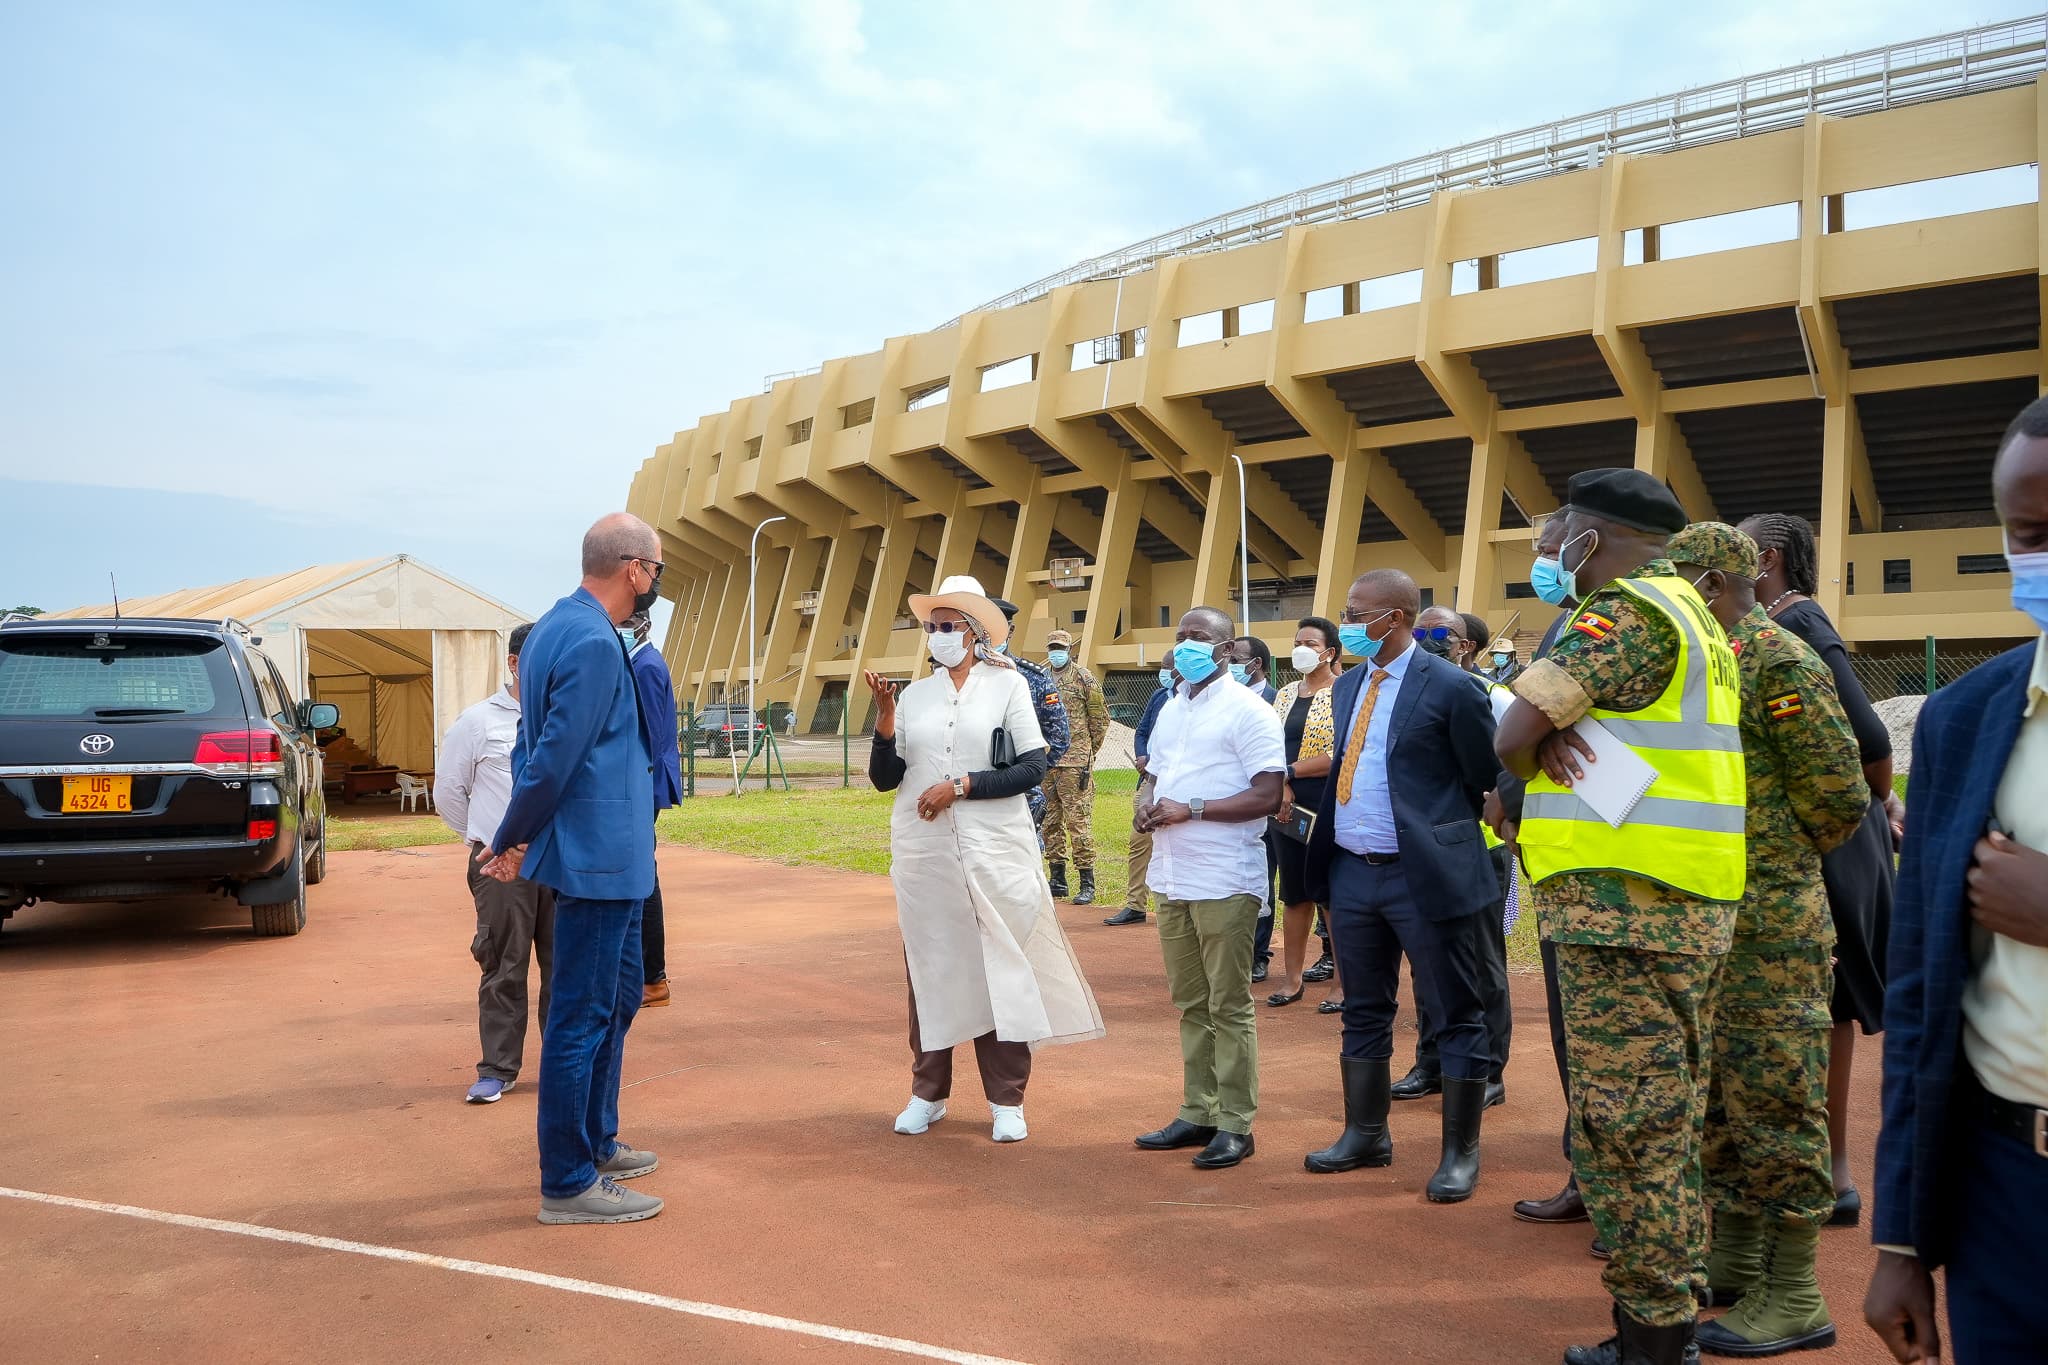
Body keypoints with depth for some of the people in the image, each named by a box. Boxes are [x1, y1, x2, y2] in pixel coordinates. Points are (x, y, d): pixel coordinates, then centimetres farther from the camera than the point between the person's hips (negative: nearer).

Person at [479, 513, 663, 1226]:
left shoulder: (559, 624, 12)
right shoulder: (594, 644, -20)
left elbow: (535, 745, 14)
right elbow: (553, 760, -21)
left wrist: (517, 838, 10)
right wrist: (507, 844, -9)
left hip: (608, 858, 10)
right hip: (600, 858, -10)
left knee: (618, 997, 20)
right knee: (582, 1017, -1)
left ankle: (595, 1142, 33)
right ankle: (568, 1183, 10)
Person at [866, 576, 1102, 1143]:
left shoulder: (1007, 684, -1)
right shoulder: (913, 694, 9)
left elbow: (1033, 766, -8)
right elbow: (885, 779, 8)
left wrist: (961, 786, -15)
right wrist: (885, 717, -7)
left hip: (993, 851, -3)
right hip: (923, 852, 3)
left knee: (998, 966, 2)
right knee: (928, 967, 9)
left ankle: (1006, 1100, 13)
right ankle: (928, 1092, 22)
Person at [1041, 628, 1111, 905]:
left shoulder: (1084, 679, -1)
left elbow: (1100, 719, 3)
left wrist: (1087, 751, 7)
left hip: (1075, 762, -5)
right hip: (1045, 760, 5)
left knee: (1078, 820, -7)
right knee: (1050, 821, 10)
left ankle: (1087, 884, -2)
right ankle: (1057, 880, 19)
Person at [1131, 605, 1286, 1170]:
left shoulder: (1248, 710, -8)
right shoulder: (1172, 710, 16)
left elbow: (1267, 796, -15)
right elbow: (1153, 775, 23)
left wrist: (1190, 810, -20)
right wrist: (1145, 803, -1)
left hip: (1224, 880, -7)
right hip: (1171, 877, 8)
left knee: (1229, 1006, -1)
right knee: (1191, 1002, 14)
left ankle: (1235, 1124, 8)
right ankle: (1197, 1114, 23)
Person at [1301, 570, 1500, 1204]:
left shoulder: (1450, 688, -11)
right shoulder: (1347, 686, 11)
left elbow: (1488, 781, -6)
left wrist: (1437, 830, 2)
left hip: (1425, 876, -7)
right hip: (1351, 871, 7)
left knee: (1457, 1016, 5)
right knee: (1363, 1012, 16)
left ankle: (1460, 1152, 17)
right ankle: (1366, 1134, 30)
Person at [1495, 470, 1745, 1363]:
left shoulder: (1627, 610, -12)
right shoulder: (1686, 612, 19)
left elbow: (1513, 736, -15)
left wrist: (1540, 759, 5)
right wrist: (1555, 736, -2)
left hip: (1626, 911, -10)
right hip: (1686, 911, 10)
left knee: (1631, 1134, -2)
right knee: (1658, 1130, 16)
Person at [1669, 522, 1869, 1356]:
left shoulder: (1780, 662, -13)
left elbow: (1838, 795, -14)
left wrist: (1770, 864, -3)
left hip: (1768, 926, -9)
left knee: (1775, 1101, -1)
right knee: (1717, 1098, 16)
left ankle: (1794, 1297, 10)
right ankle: (1734, 1261, 29)